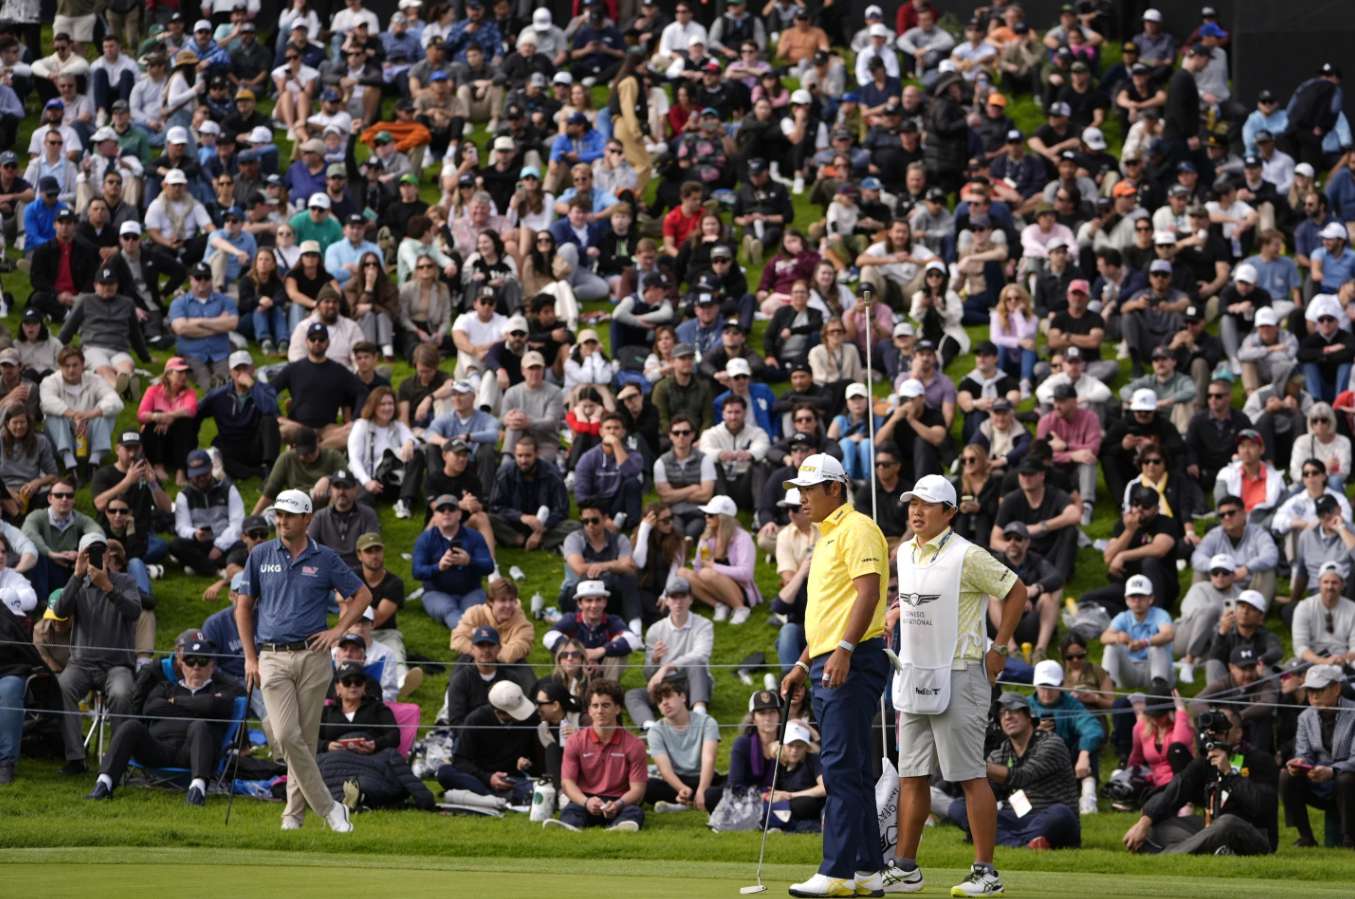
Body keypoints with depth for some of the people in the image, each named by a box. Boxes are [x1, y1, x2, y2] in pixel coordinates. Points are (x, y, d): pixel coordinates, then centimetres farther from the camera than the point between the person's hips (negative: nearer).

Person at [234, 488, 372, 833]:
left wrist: (338, 630, 0)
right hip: (273, 658, 0)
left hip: (313, 657, 0)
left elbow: (362, 595, 12)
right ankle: (329, 808, -7)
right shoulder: (261, 555, 6)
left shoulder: (325, 559, 4)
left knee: (306, 738, 2)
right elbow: (243, 607, 11)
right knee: (286, 736, -14)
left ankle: (294, 814, 12)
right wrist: (250, 658, 4)